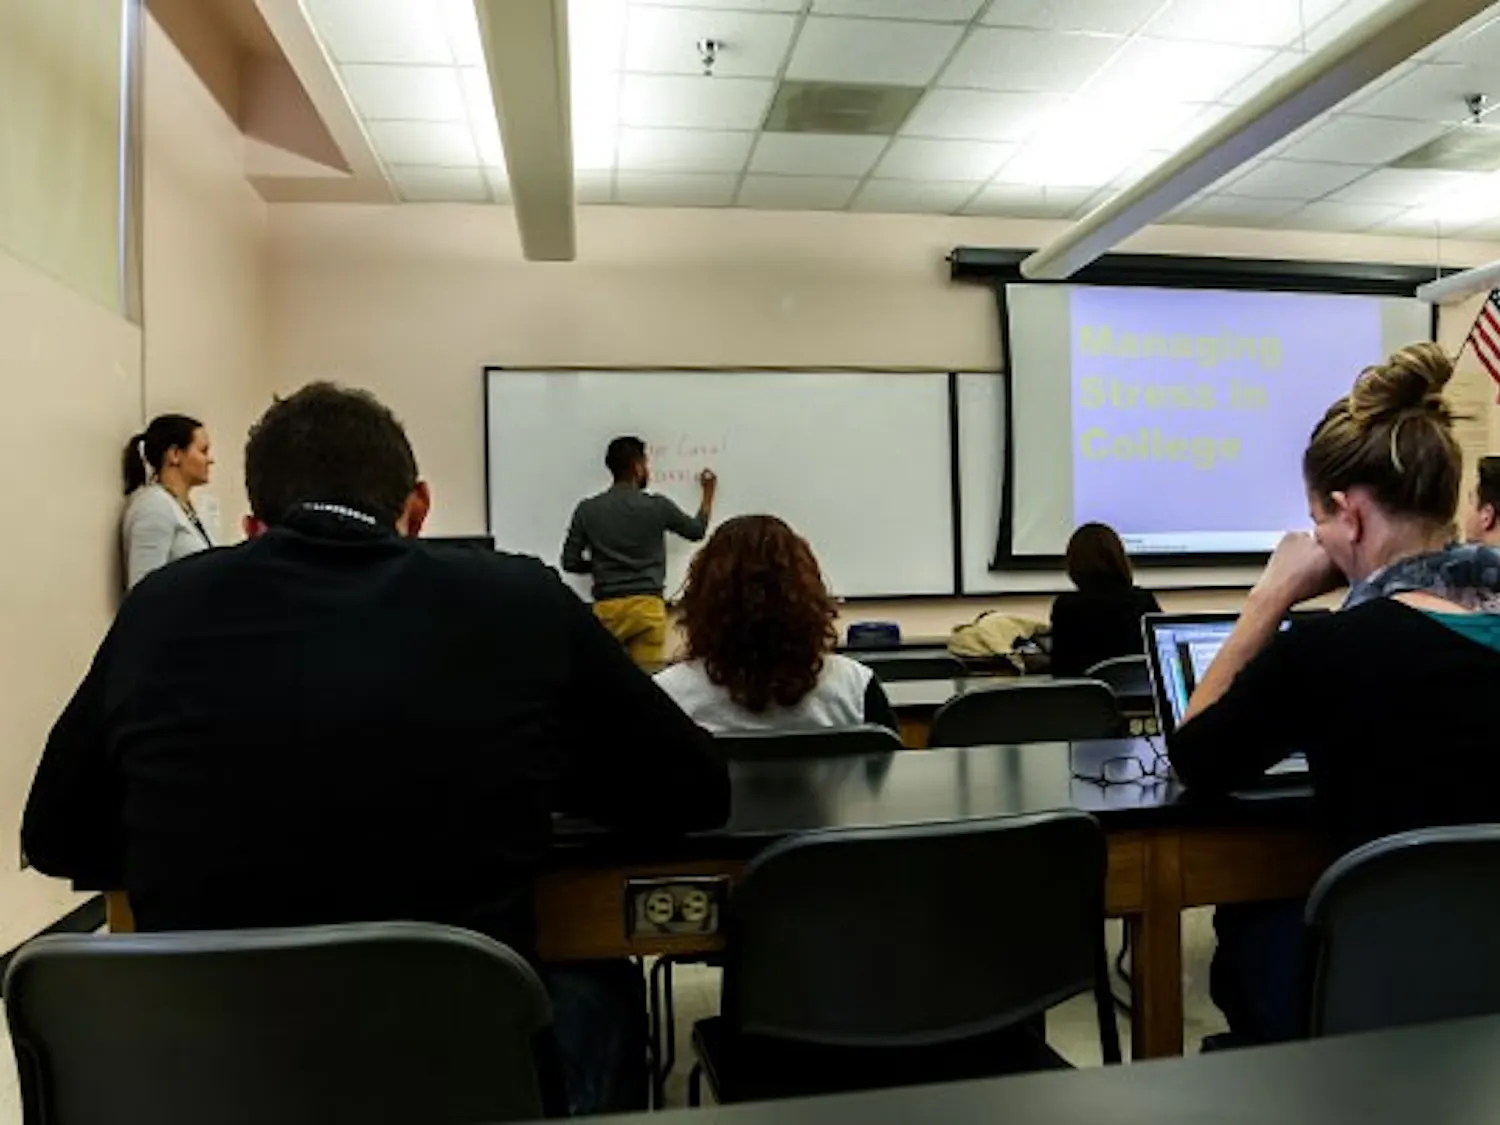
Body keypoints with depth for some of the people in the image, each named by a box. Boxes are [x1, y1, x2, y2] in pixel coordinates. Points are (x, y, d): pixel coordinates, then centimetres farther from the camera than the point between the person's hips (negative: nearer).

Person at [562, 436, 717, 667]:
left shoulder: (587, 510, 3)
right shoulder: (657, 505, 0)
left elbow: (570, 562, 5)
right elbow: (697, 531, 17)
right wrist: (708, 494, 33)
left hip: (607, 608, 1)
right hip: (647, 606, -1)